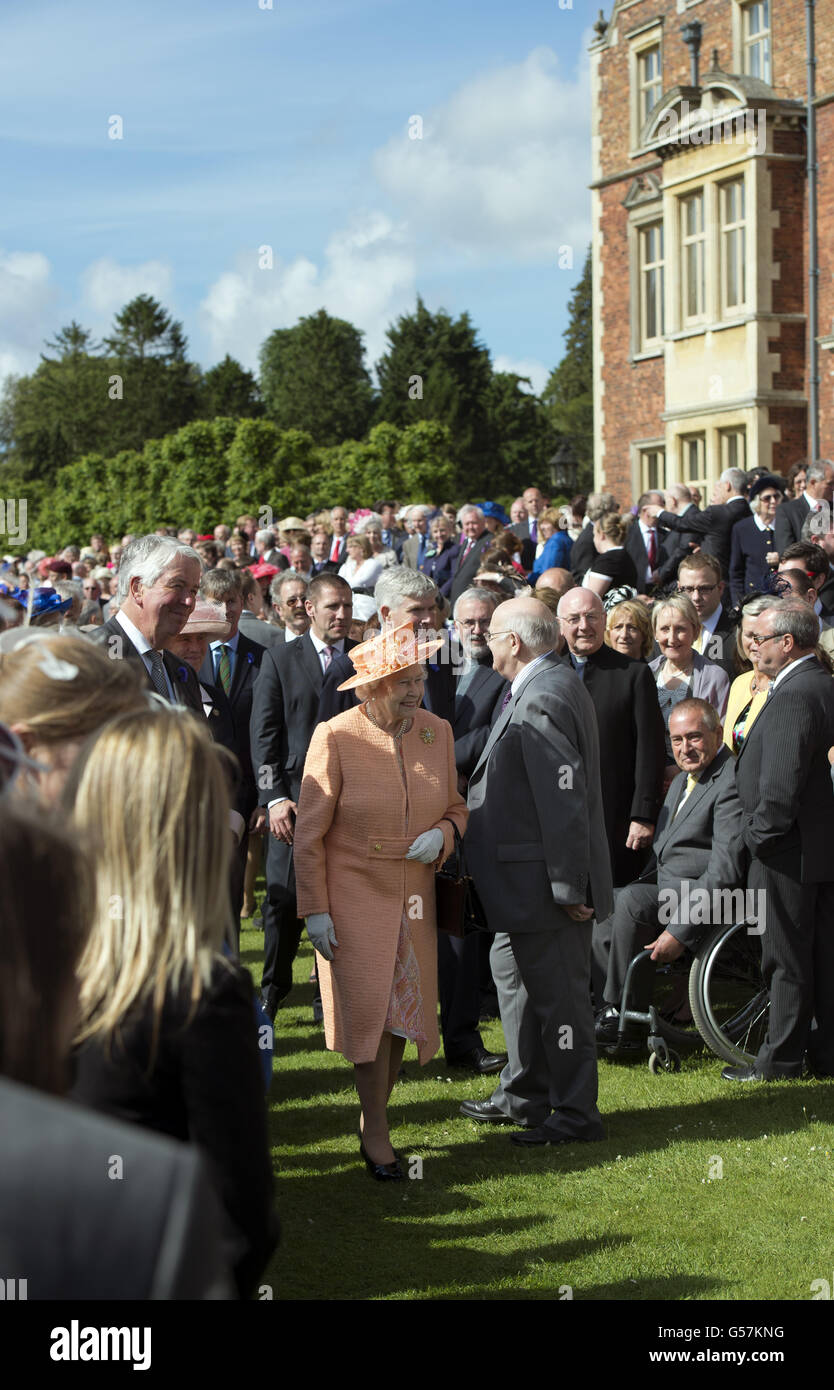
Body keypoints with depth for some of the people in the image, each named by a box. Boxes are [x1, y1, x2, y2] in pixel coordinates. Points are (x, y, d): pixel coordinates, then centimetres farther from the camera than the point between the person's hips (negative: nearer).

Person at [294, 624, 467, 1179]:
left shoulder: (437, 731, 1)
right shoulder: (336, 737, -12)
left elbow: (455, 806, 14)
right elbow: (310, 833, -8)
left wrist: (442, 834, -9)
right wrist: (315, 909, -11)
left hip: (414, 896, 4)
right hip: (354, 894, -4)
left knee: (403, 1012, 7)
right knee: (372, 1009, -5)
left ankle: (374, 1120, 24)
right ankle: (377, 1134, 8)